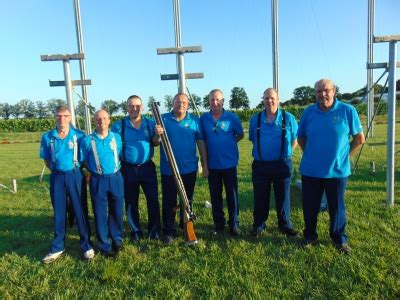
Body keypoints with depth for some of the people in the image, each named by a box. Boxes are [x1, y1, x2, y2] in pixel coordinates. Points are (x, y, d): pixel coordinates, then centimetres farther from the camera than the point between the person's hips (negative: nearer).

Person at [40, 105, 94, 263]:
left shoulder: (79, 135, -6)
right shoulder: (47, 137, 1)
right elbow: (46, 160, 11)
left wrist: (75, 169, -2)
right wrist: (57, 170, 3)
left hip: (75, 176, -2)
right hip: (57, 177, 2)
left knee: (80, 211, 5)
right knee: (59, 212, 12)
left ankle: (86, 245, 18)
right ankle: (58, 247, 25)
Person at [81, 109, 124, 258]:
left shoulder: (117, 137, 2)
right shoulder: (87, 140, -3)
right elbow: (85, 161, 6)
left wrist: (115, 169, 7)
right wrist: (94, 170, 3)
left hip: (116, 178, 2)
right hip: (98, 181, -1)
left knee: (117, 211, 11)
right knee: (100, 214, 7)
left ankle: (117, 240, 31)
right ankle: (105, 246, 21)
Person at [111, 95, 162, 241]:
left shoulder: (150, 123, 2)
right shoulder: (119, 126, -3)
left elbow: (155, 143, 3)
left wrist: (158, 135, -17)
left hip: (147, 167, 1)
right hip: (128, 169, 0)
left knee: (153, 199, 5)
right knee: (131, 202, 11)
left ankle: (154, 229, 22)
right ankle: (135, 231, 27)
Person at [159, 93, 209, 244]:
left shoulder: (194, 121, 1)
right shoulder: (163, 119, -1)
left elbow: (201, 143, 4)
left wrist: (205, 165, 3)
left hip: (189, 169, 2)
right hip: (168, 170, -1)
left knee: (188, 200, 16)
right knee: (169, 202, 7)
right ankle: (168, 231, 20)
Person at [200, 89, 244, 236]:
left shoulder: (232, 117, -4)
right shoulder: (203, 118, 0)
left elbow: (240, 134, 7)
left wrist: (229, 142, -3)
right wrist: (204, 161, 2)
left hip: (229, 163, -1)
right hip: (212, 164, 2)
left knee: (232, 195, 6)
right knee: (215, 196, 12)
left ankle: (234, 224, 20)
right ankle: (218, 224, 27)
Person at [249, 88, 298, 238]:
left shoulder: (288, 118, -2)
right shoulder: (255, 119, 2)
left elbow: (295, 139, 7)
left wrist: (285, 153, 5)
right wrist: (261, 152, 9)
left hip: (282, 165, -1)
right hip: (260, 165, 1)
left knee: (283, 197, 11)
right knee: (260, 198, 10)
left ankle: (285, 225, 29)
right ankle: (259, 225, 25)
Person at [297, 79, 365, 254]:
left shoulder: (347, 111, -6)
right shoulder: (308, 112, 0)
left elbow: (359, 138, 2)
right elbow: (301, 138, 13)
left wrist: (344, 154, 1)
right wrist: (309, 154, 6)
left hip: (337, 170, -2)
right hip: (310, 170, 2)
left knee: (337, 207, 11)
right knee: (310, 207, 12)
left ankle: (340, 240, 31)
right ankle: (310, 236, 33)